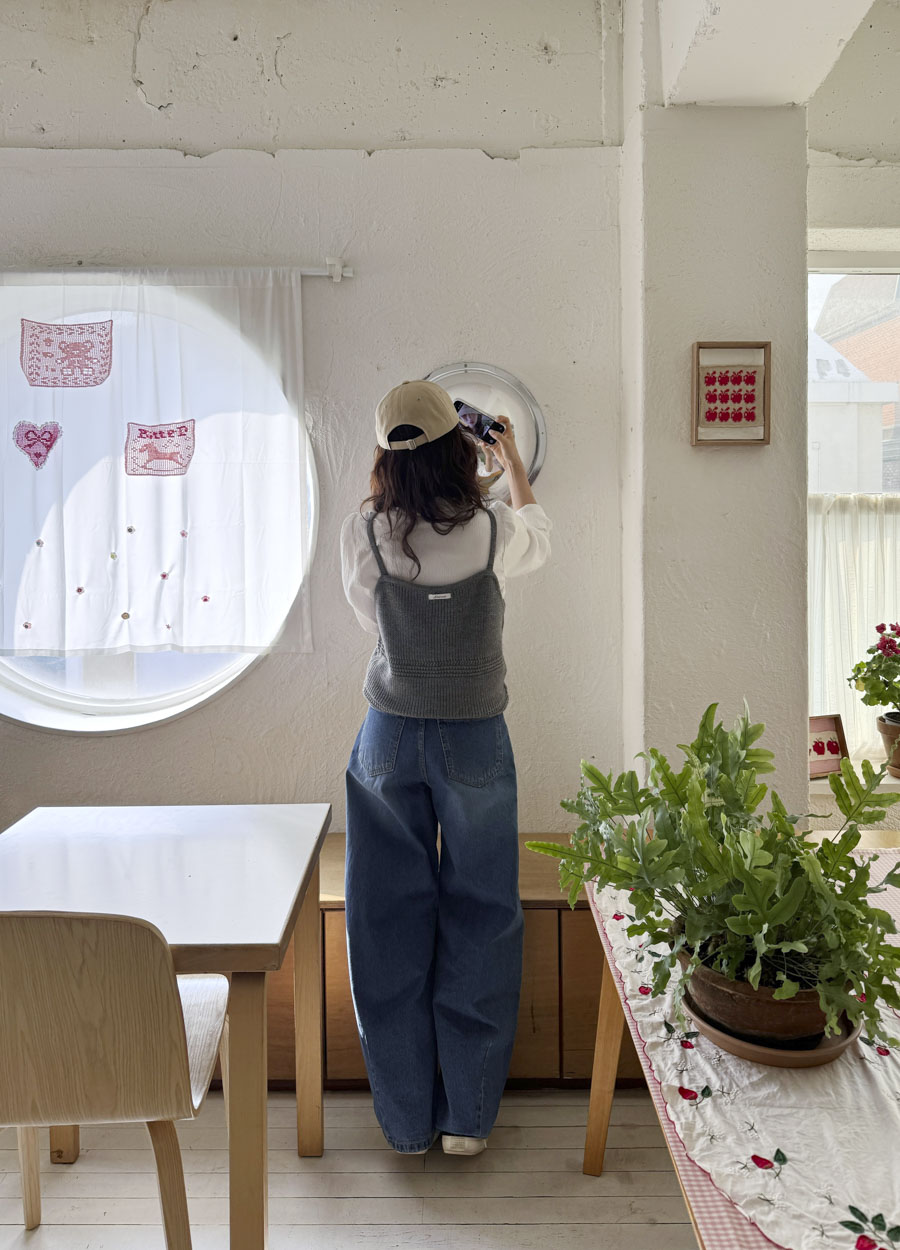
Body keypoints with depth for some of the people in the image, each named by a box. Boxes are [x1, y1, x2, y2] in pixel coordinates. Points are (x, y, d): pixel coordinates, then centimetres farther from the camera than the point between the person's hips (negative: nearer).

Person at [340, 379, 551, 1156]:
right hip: (475, 740, -1)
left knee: (391, 921, 12)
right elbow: (540, 539, 14)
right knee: (479, 918, 13)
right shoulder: (494, 531, -10)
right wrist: (513, 461, 31)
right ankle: (467, 1116, 24)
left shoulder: (365, 534, -9)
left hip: (390, 739, 1)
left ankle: (406, 1120, 26)